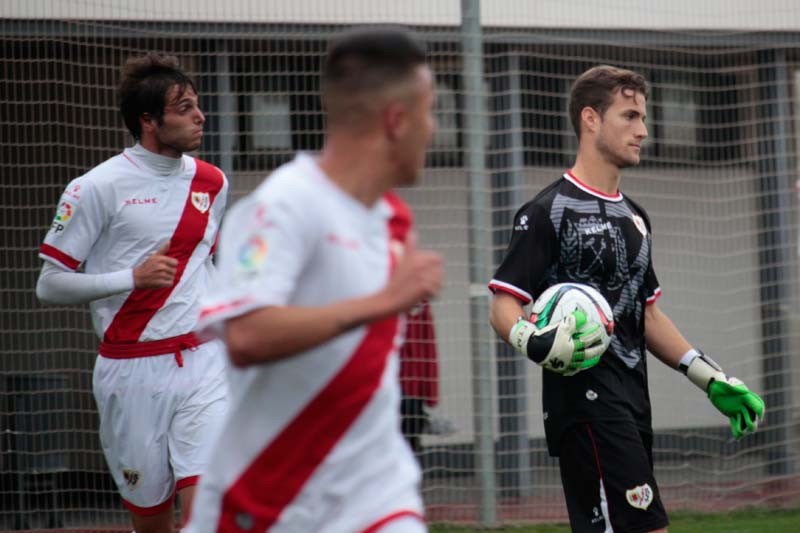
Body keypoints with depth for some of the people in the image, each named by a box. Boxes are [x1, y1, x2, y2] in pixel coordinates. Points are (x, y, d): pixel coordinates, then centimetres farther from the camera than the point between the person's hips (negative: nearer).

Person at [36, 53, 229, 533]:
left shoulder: (213, 182, 9)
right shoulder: (98, 188, -7)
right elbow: (50, 285, -6)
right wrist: (133, 278, -17)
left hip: (203, 363, 3)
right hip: (133, 375, -3)